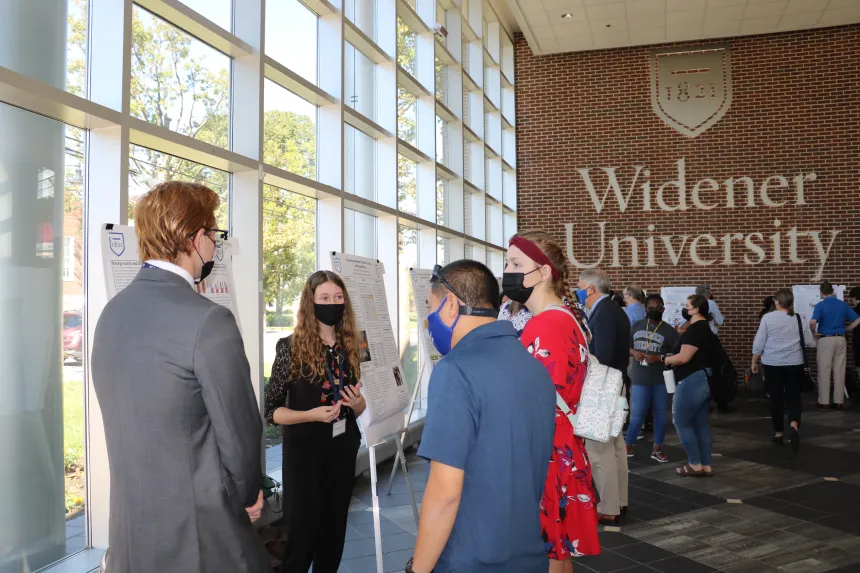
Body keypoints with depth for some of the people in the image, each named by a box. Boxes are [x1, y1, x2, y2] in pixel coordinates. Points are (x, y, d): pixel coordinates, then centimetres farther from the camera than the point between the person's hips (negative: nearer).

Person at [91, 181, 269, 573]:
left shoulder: (113, 312, 2)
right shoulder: (208, 321, -22)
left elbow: (131, 421, 9)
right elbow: (239, 431, -16)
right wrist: (246, 493, 5)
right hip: (200, 535, -7)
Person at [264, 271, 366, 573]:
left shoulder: (350, 346, 2)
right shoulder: (291, 347, -11)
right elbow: (272, 410, -8)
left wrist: (356, 402, -9)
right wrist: (311, 414, -23)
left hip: (343, 449, 5)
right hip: (304, 451, -4)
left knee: (334, 531, 14)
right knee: (303, 534, 3)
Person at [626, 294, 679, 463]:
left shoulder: (669, 331, -1)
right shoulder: (637, 326, 8)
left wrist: (660, 358, -20)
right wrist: (633, 352, -7)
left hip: (661, 380, 0)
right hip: (640, 379, 1)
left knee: (661, 415, 7)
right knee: (637, 415, 0)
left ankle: (657, 449, 21)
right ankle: (628, 447, 14)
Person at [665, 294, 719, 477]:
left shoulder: (694, 329, -17)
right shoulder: (704, 328, 15)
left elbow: (683, 357, -22)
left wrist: (662, 360, -8)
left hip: (691, 381, -10)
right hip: (703, 379, 10)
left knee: (682, 422, 0)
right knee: (701, 424, 12)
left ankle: (695, 464, 5)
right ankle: (706, 465, 16)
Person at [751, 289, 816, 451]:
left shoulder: (767, 318, -6)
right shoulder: (799, 320, 1)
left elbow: (758, 343, -5)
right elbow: (811, 343, 9)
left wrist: (754, 362, 6)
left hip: (772, 364, -1)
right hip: (794, 364, 1)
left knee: (776, 398, 9)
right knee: (794, 397, 8)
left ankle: (778, 433, 16)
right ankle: (794, 425, -16)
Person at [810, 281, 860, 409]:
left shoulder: (820, 305, -10)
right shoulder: (844, 305, 4)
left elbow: (813, 322, -23)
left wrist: (814, 332, -5)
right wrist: (846, 329, 13)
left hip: (826, 340, -4)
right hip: (841, 339, 4)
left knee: (824, 371, 3)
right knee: (839, 371, 8)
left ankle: (824, 401, 6)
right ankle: (838, 401, 12)